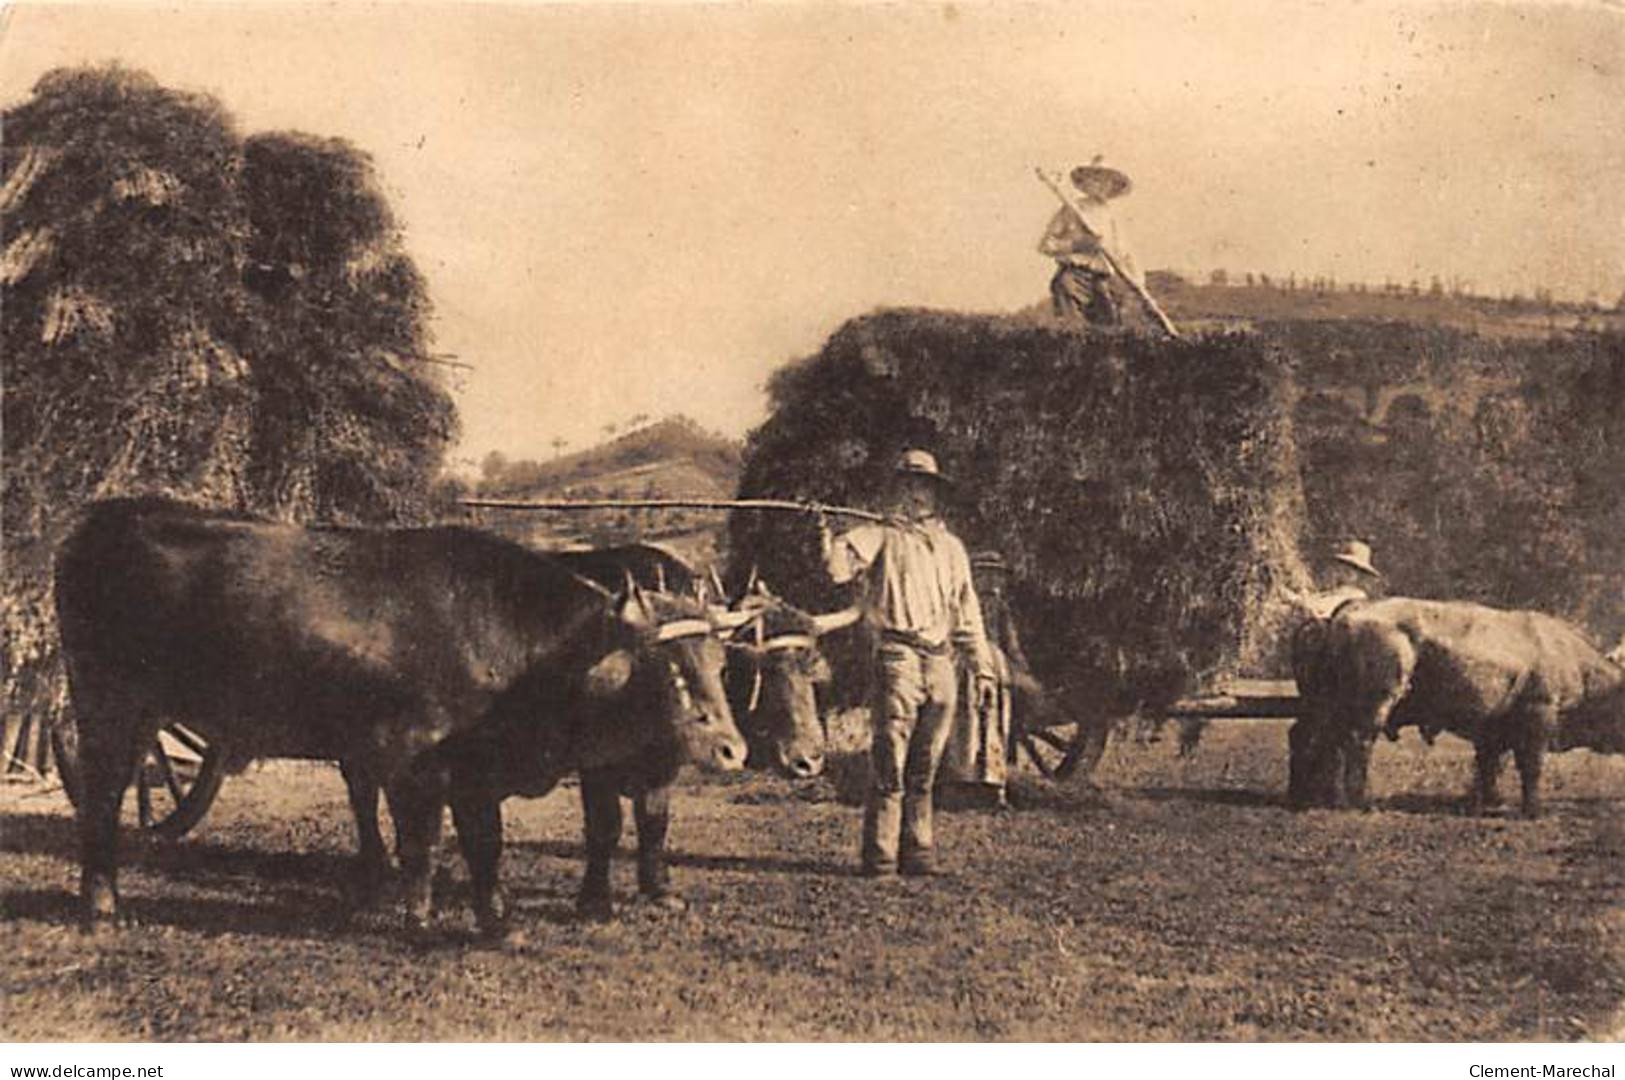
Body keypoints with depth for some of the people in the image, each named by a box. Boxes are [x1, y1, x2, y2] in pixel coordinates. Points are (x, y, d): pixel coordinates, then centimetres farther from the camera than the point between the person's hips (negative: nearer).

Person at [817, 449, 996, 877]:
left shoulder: (951, 547, 22)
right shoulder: (880, 536, 6)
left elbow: (967, 614, 24)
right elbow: (840, 566, -12)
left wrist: (983, 669, 19)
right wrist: (825, 533, -31)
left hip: (941, 665, 5)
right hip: (898, 660, -5)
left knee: (924, 769, 9)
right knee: (889, 766, -7)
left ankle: (917, 852, 15)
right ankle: (879, 858, -3)